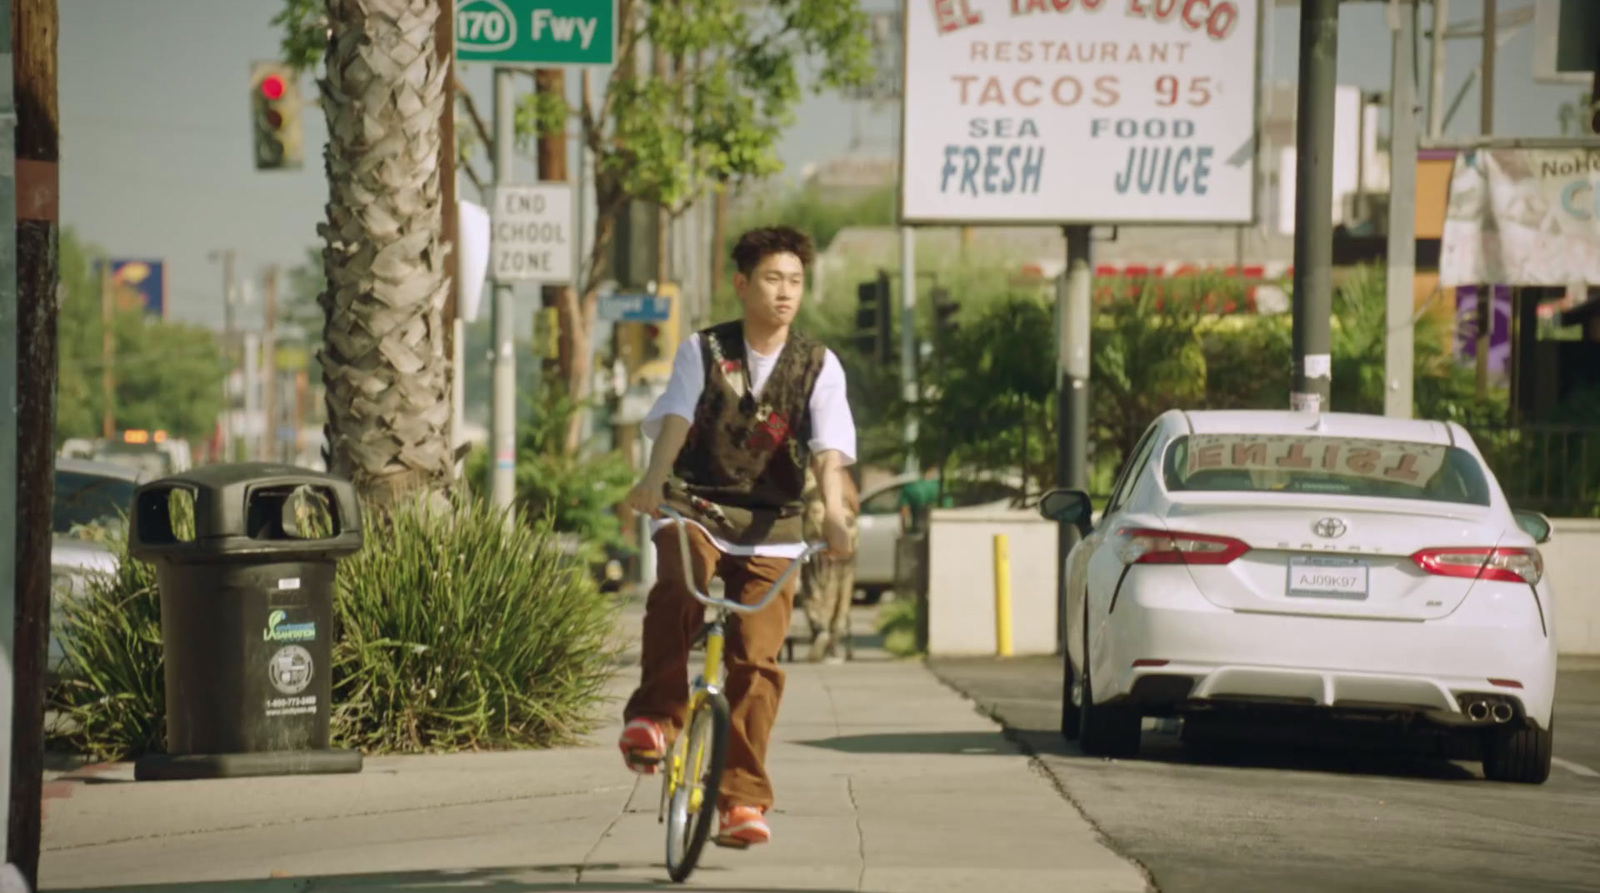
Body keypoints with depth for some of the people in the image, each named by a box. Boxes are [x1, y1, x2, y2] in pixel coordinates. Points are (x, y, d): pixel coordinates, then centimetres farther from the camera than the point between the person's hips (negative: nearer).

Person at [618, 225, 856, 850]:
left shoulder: (818, 366, 3)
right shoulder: (703, 351, 3)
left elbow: (828, 448, -10)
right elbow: (676, 418, -12)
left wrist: (833, 513, -30)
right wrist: (654, 478, -33)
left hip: (771, 526, 1)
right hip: (693, 507, -1)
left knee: (756, 657, -7)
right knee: (675, 594, -33)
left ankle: (742, 798, 0)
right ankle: (654, 719, -26)